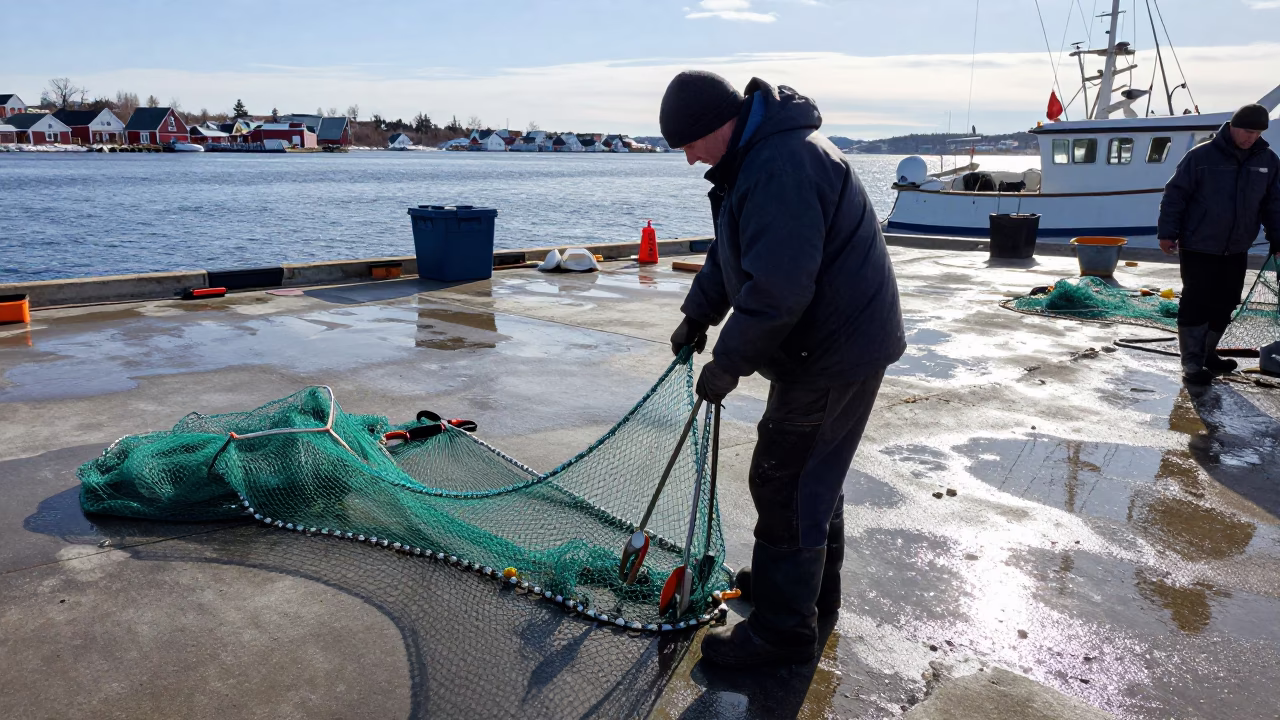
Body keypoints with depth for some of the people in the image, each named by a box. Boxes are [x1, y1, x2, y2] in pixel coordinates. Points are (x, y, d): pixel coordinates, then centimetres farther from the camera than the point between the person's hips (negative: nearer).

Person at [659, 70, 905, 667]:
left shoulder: (781, 168, -27)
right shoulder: (756, 155, 10)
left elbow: (777, 290, -31)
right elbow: (730, 253, 20)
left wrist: (729, 362, -20)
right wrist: (697, 317, 16)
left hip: (834, 352, -11)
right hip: (834, 341, 11)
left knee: (785, 481, -3)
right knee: (815, 471, 22)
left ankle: (783, 629, 10)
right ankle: (813, 585, 40)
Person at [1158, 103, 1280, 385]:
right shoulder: (1201, 156, -11)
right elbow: (1175, 195, -9)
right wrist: (1167, 232, -13)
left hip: (1235, 252, 5)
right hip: (1198, 249, -5)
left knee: (1223, 306, 12)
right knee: (1196, 306, -5)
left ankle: (1207, 353, 29)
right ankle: (1193, 366, -2)